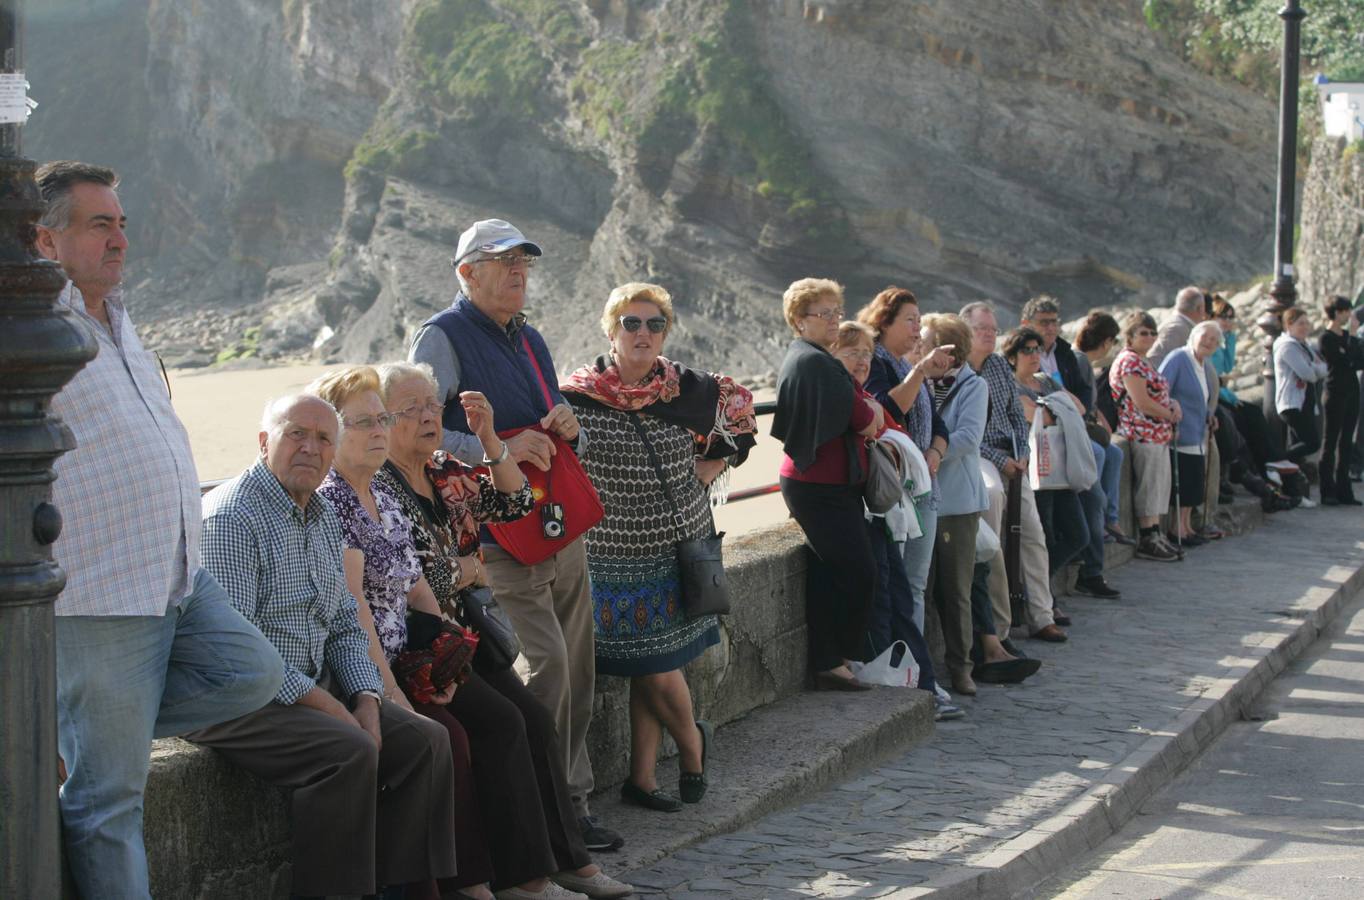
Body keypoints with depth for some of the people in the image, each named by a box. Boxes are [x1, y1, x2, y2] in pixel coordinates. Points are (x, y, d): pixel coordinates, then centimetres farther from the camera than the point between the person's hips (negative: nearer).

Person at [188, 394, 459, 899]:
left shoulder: (323, 519, 15)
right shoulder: (232, 516, -14)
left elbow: (344, 626, 17)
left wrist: (366, 701, -2)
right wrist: (326, 705, -20)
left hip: (310, 691, 9)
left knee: (425, 740, -6)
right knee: (349, 751, -29)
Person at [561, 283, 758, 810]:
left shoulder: (687, 389, 1)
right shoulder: (579, 396, -9)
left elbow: (739, 414, 18)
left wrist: (709, 469, 9)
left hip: (681, 548, 3)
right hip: (617, 556, -3)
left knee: (651, 668, 5)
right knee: (655, 669, -2)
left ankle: (642, 779, 18)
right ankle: (692, 742, 25)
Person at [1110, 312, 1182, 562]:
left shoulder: (1143, 362, 20)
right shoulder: (1129, 361, -12)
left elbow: (1158, 395, 23)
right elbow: (1143, 404, -19)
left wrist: (1174, 404, 2)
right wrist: (1171, 415, -7)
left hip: (1159, 435, 10)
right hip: (1144, 435, -10)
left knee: (1159, 487, 12)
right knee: (1148, 486, -6)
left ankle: (1154, 536, 17)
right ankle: (1147, 539, -2)